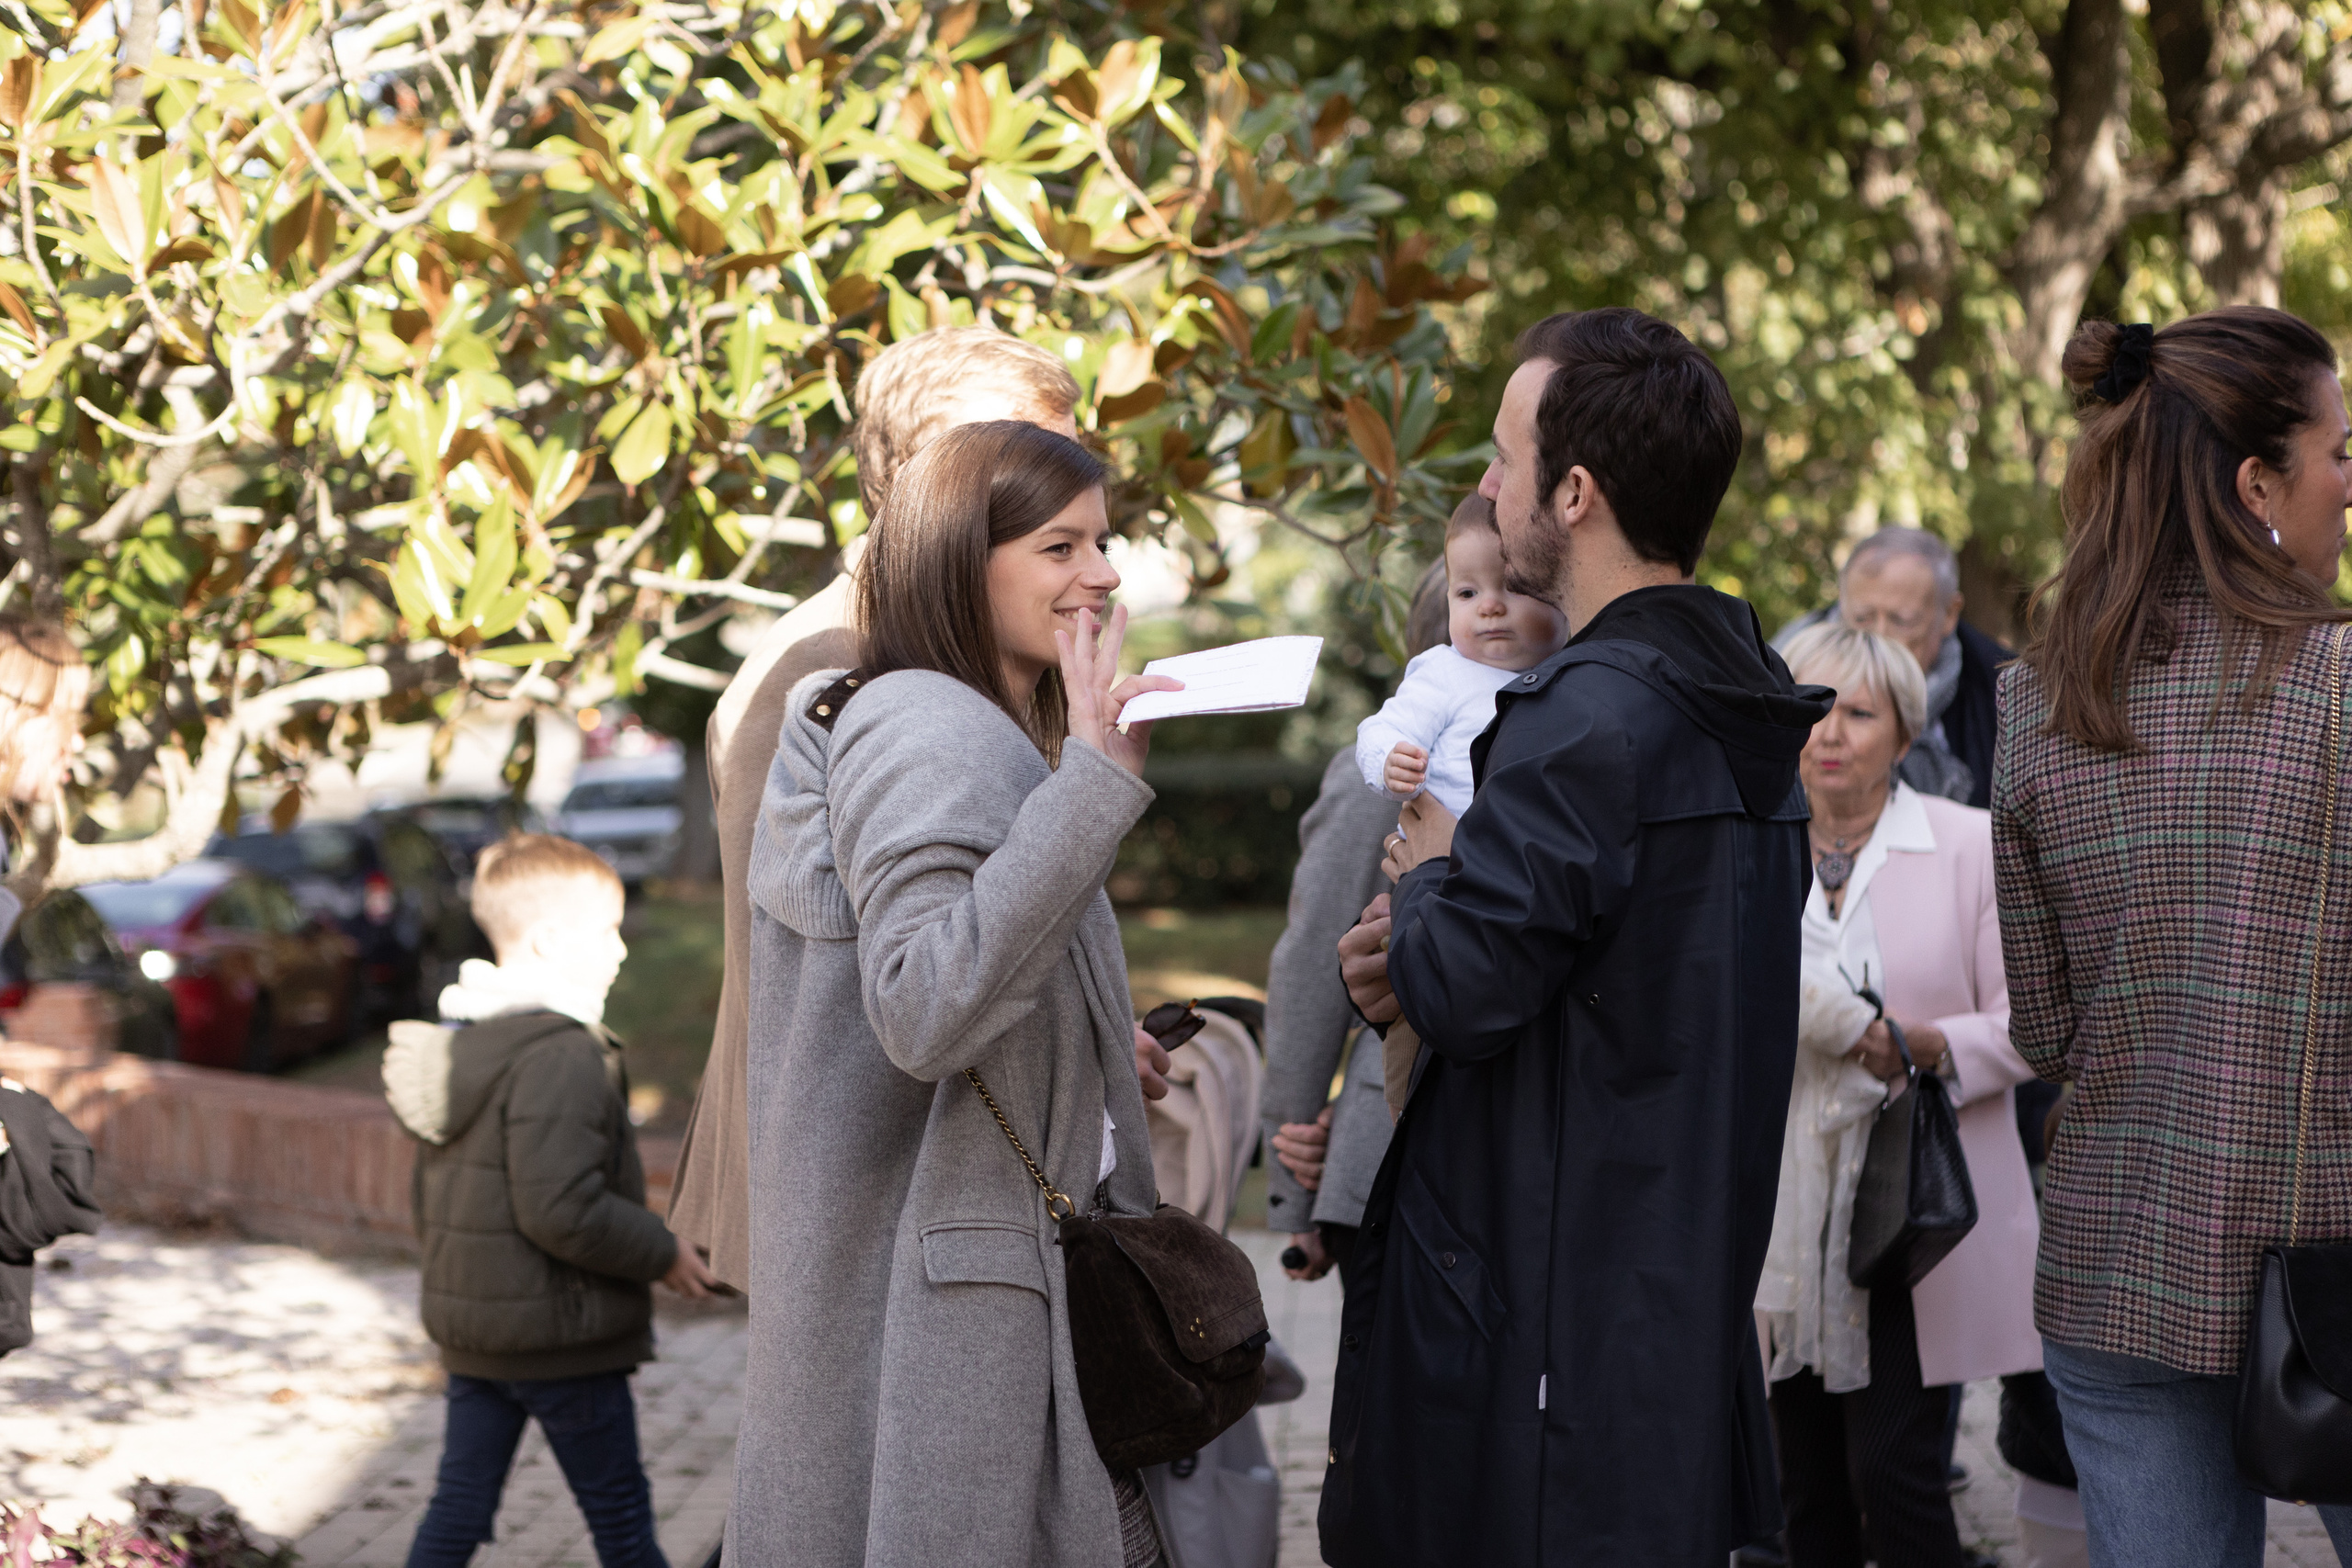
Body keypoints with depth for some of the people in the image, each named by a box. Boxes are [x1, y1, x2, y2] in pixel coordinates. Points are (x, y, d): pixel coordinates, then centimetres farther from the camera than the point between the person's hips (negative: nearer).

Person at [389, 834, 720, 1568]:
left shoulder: (456, 1044, 10)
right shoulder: (563, 1058, -21)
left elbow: (430, 1201, 17)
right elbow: (564, 1211, -27)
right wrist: (664, 1254, -14)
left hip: (468, 1328, 8)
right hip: (562, 1339, -8)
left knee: (459, 1505, 10)